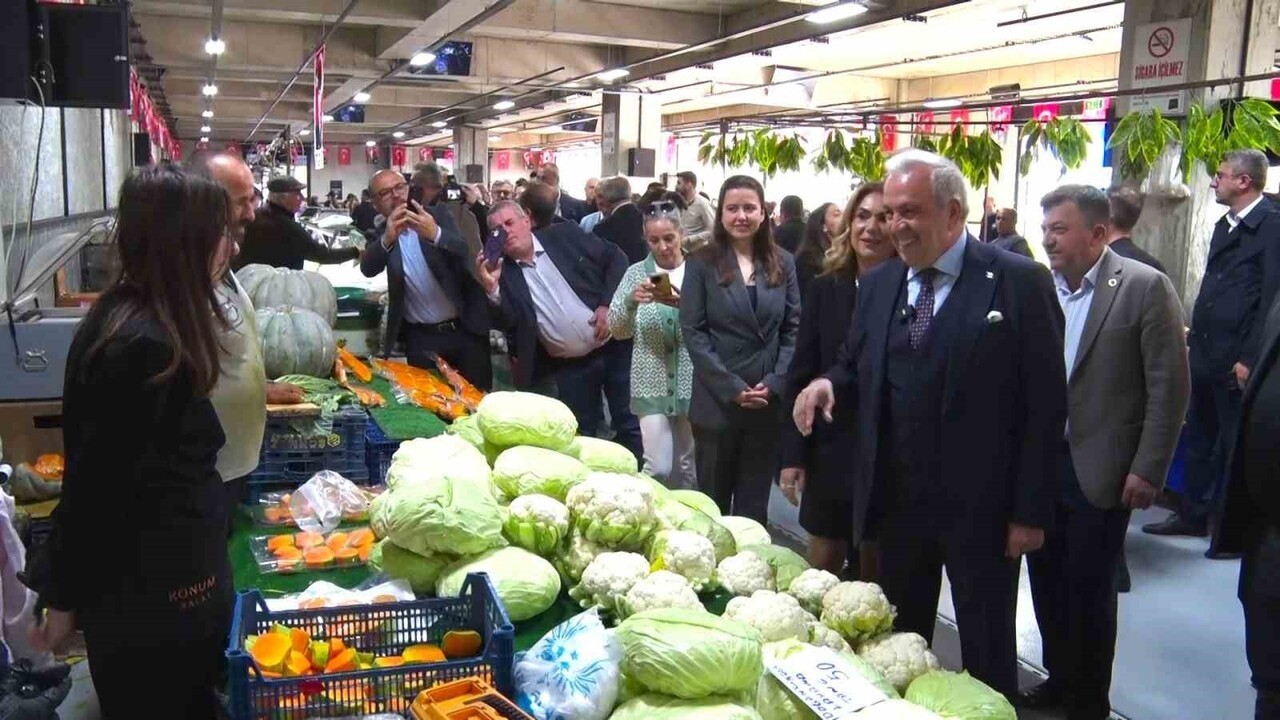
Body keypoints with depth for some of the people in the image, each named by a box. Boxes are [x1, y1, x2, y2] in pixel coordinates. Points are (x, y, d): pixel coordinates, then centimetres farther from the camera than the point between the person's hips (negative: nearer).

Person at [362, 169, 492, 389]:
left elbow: (471, 253, -13)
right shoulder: (381, 234, 6)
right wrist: (387, 238, -29)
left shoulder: (438, 215, 0)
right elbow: (368, 269, -11)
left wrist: (436, 234, -31)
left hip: (465, 329, -1)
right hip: (421, 337, 1)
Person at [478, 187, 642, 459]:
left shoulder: (564, 235, -1)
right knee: (582, 434, 8)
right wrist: (492, 288, -24)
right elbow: (507, 323, -9)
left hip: (614, 344, -1)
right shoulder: (503, 272, 1)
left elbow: (616, 258, 0)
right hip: (570, 366, 1)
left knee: (630, 423, 7)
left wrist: (609, 304, -11)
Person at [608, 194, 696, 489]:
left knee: (688, 467, 13)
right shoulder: (636, 273, 3)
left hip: (692, 385, 0)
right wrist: (631, 300, -18)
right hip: (653, 386, 0)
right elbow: (617, 330, 0)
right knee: (658, 467, -6)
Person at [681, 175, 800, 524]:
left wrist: (775, 382, -9)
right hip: (717, 401, -2)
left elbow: (794, 327, 5)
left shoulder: (783, 263, 6)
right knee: (713, 499, 11)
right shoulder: (702, 263, -2)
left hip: (769, 401, 2)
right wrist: (731, 387, -14)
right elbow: (692, 331, -7)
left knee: (755, 502, 11)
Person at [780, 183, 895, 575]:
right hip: (831, 455, 2)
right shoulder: (823, 290, 2)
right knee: (822, 568, 14)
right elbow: (800, 376, 3)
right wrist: (792, 456, -1)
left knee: (876, 573, 13)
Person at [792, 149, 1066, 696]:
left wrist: (1030, 512, -10)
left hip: (981, 506, -4)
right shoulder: (877, 284, 7)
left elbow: (1046, 404, -9)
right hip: (896, 501, 4)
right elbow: (857, 370, 15)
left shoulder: (1020, 282, -9)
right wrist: (829, 382, -10)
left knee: (987, 652, 11)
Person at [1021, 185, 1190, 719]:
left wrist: (1148, 470, -12)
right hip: (1037, 461, 5)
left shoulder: (1145, 288, -10)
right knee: (1046, 581, 15)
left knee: (1089, 590, 6)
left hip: (1099, 470, -4)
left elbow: (1170, 387, -9)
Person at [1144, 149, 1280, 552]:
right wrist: (1196, 337, 12)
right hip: (1205, 354, 8)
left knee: (1236, 445, 3)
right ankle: (1193, 515, 27)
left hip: (1237, 361, -8)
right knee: (1199, 440, 15)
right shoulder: (1225, 226, 15)